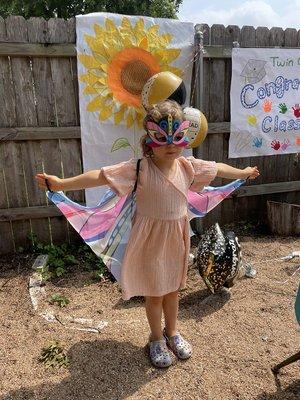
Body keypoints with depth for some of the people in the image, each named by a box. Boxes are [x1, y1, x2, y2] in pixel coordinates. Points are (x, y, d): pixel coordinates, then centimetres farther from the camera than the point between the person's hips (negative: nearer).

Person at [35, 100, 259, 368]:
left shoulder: (188, 166, -4)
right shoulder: (140, 168, -20)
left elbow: (217, 168, 11)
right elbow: (101, 175, -25)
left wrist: (244, 173, 25)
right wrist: (61, 183, -29)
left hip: (178, 237, 5)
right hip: (151, 239, -4)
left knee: (173, 288, 22)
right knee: (155, 293, 13)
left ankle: (172, 332, 47)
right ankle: (157, 339, 40)